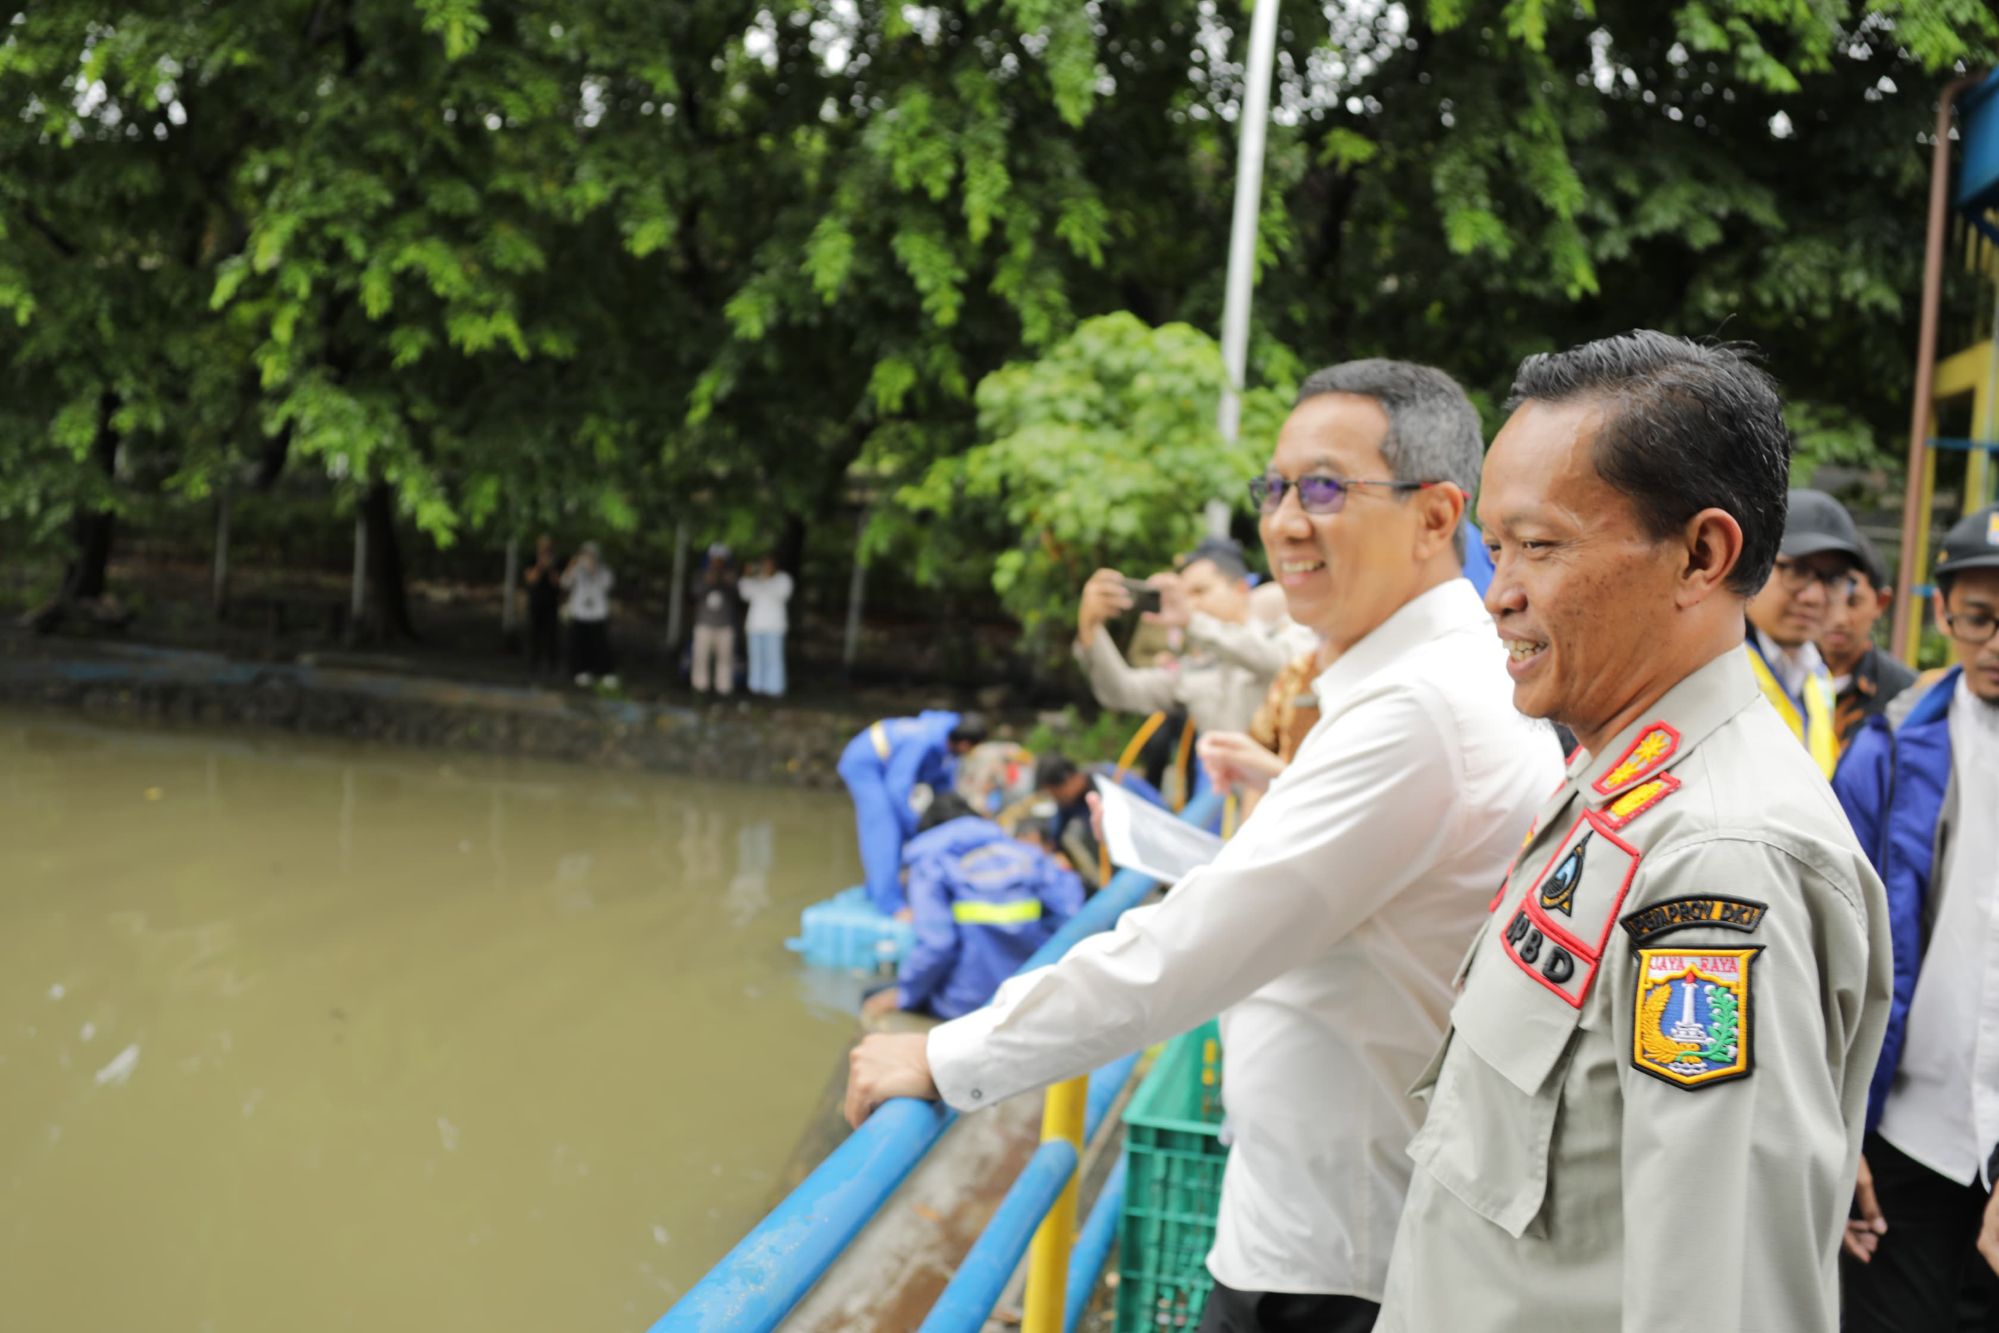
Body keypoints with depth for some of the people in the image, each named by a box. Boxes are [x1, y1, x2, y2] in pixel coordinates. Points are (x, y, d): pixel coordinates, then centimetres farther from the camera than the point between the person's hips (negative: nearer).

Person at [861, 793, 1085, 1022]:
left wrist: (901, 995, -2)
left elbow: (936, 945, -15)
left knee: (872, 1001, 17)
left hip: (966, 1005, -5)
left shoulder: (930, 864, -1)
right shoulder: (1025, 853, 11)